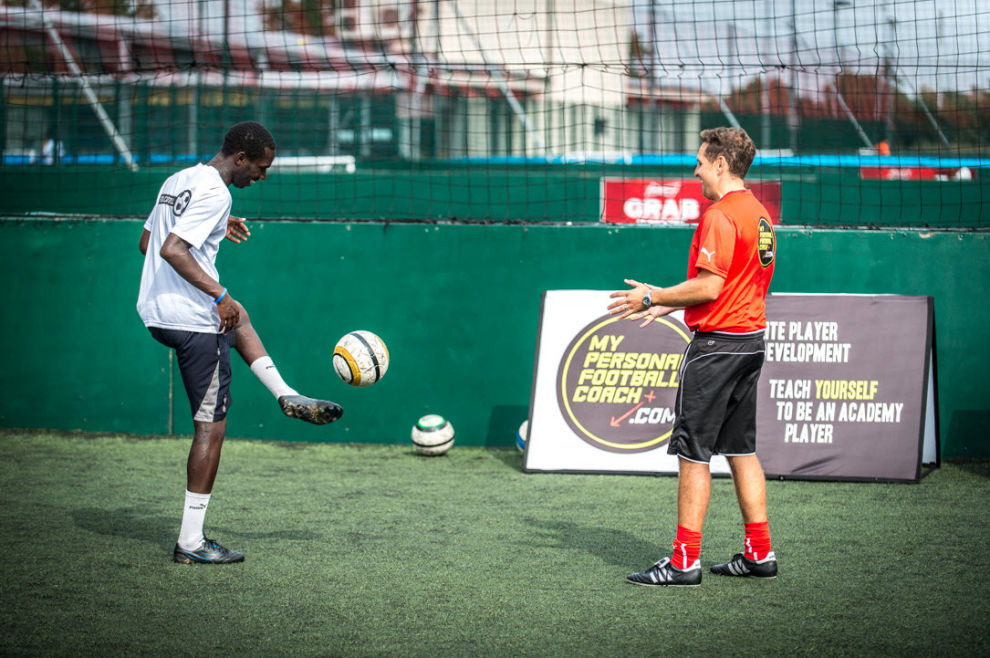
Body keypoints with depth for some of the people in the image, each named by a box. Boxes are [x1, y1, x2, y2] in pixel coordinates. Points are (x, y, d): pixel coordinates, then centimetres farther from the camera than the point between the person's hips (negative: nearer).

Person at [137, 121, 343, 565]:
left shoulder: (178, 181, 11)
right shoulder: (214, 193, -17)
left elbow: (146, 242, 21)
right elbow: (172, 250, -28)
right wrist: (219, 294, -25)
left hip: (156, 311, 9)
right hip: (191, 322, -9)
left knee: (236, 316, 37)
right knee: (211, 426, -3)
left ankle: (288, 398, 40)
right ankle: (191, 542, -1)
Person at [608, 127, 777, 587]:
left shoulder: (720, 216, -16)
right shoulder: (759, 214, 14)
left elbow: (709, 287, -21)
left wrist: (653, 297, -9)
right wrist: (668, 305, 22)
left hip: (717, 343, -9)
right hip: (751, 341, 9)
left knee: (692, 452, -5)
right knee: (741, 450, 14)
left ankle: (685, 561, -4)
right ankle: (759, 554, 16)